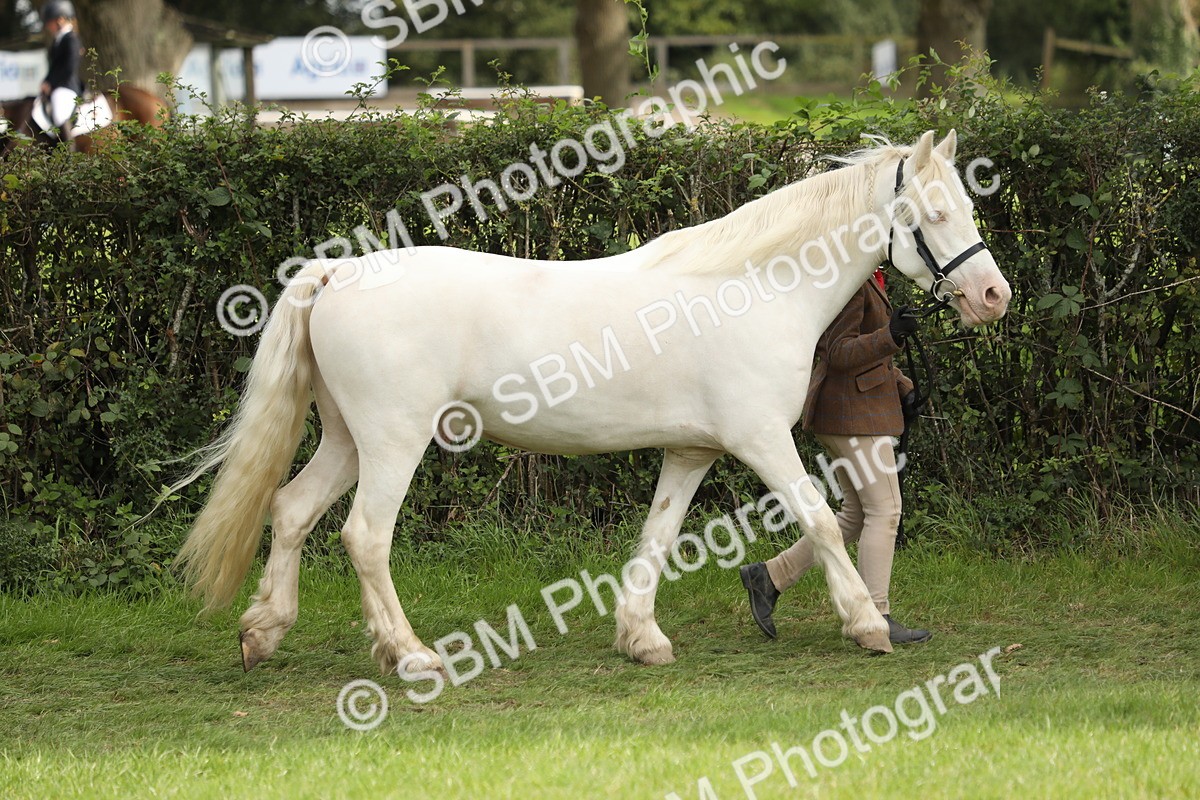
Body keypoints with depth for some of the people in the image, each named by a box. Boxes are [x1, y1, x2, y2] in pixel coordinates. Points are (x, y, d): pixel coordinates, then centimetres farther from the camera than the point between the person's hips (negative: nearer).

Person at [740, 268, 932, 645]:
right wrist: (891, 335, -33)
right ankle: (875, 618, -7)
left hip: (864, 408, 11)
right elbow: (838, 354, -21)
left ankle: (771, 577, 15)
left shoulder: (865, 280, 16)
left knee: (857, 515, 12)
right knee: (884, 510, -8)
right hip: (851, 412, -11)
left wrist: (902, 387, 15)